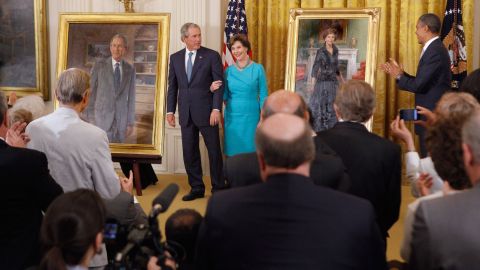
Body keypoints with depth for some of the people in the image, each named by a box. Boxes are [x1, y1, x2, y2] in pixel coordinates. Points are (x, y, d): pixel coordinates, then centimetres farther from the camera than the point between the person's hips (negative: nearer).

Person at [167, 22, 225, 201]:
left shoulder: (212, 56, -3)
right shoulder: (175, 58, 9)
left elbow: (220, 84, -6)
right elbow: (172, 86, 12)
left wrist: (216, 109, -14)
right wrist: (170, 110, 7)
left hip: (206, 112, -4)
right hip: (185, 113, 4)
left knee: (214, 151, 2)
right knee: (189, 152, 8)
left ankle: (218, 188, 14)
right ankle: (196, 188, 19)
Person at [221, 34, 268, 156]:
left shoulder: (258, 69, -3)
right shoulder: (229, 71, 5)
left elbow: (263, 96, -1)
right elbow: (225, 96, 10)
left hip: (251, 116, -2)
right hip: (232, 116, 2)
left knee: (249, 150, 4)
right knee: (232, 151, 6)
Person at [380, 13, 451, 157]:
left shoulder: (435, 51, -19)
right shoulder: (434, 48, 12)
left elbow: (419, 85, -22)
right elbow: (422, 82, 13)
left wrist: (399, 76, -7)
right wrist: (401, 73, 9)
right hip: (431, 113, 10)